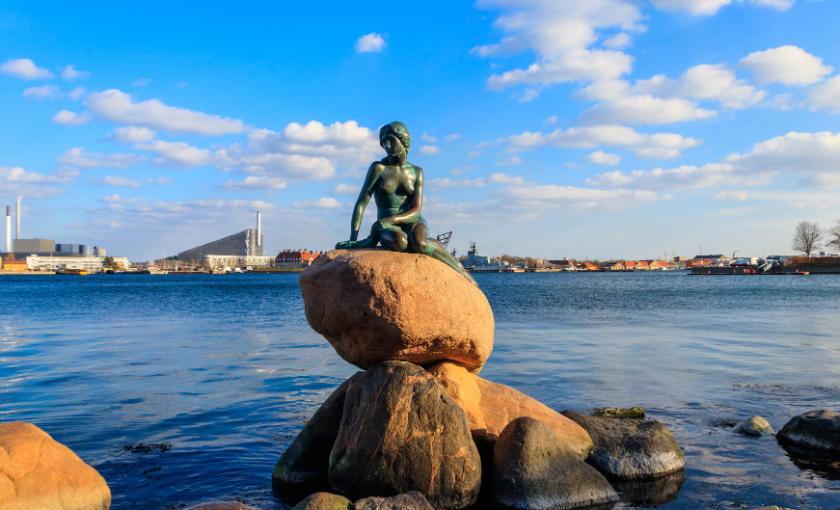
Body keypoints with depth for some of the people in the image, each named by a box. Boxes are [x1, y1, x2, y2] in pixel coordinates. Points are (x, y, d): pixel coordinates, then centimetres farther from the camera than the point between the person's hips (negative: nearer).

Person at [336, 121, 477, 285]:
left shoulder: (416, 172, 6)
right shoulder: (378, 168, 0)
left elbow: (416, 209, -2)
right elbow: (361, 204, -4)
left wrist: (389, 220, -21)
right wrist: (353, 239, -15)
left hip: (413, 222, 3)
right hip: (388, 228, -3)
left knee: (418, 244, -36)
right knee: (399, 242, -43)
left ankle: (457, 265, -13)